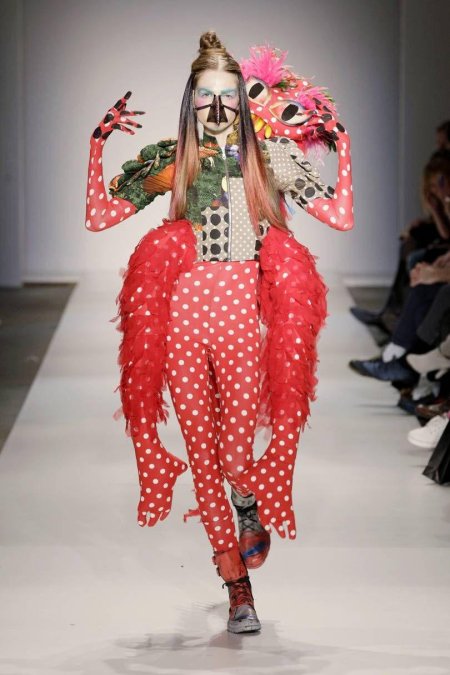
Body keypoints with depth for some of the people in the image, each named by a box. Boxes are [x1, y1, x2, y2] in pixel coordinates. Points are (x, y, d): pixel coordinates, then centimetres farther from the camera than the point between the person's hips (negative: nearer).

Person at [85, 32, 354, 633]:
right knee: (203, 455, 3)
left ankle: (253, 515, 32)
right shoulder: (169, 160, 8)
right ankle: (236, 585, 14)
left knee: (235, 453, -6)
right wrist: (99, 145, 0)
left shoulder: (271, 157, 7)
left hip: (243, 313, -1)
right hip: (182, 313, 1)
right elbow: (97, 218, 6)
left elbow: (341, 218, 3)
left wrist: (342, 144, 1)